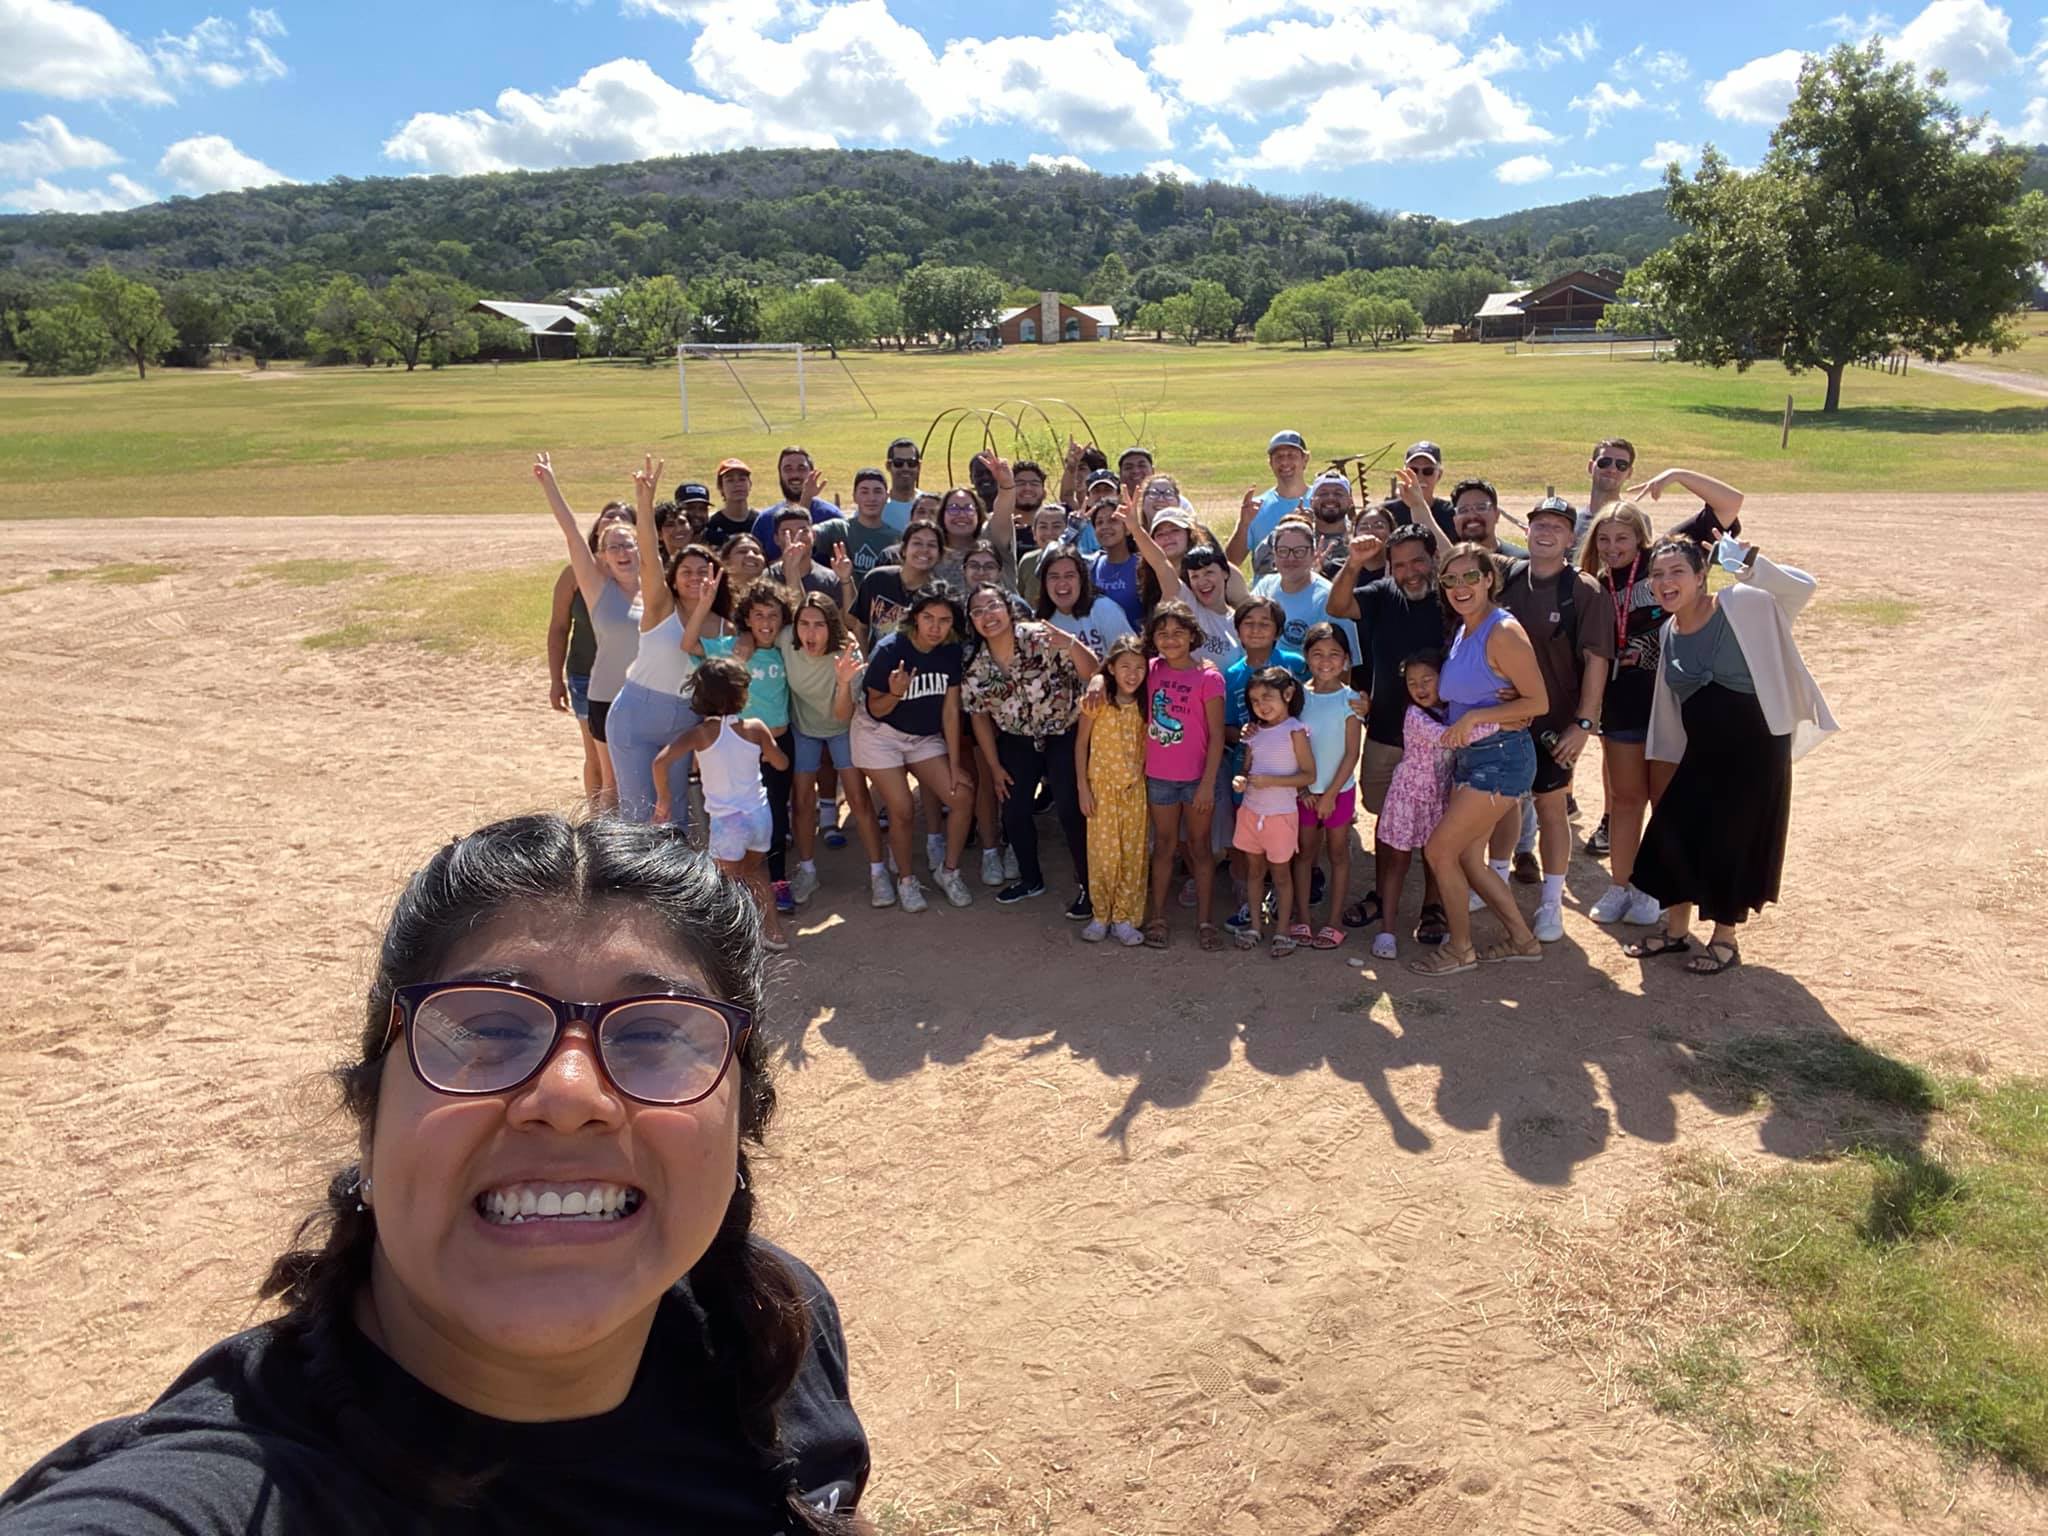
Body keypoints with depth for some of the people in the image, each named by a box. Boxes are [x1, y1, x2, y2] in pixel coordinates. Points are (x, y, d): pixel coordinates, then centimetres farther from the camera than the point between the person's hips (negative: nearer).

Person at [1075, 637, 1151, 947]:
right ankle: (1100, 916, 17)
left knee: (1132, 855, 5)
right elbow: (1081, 743, -5)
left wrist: (1143, 775, -2)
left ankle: (1124, 918, 16)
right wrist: (1082, 786, -7)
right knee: (1103, 854, 2)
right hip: (1102, 785, -3)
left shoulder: (1143, 704, 0)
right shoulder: (1098, 699, -9)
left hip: (1134, 788, 3)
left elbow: (1146, 745, 7)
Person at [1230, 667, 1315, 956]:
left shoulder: (1295, 731, -12)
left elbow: (1309, 775, -14)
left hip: (1281, 813, -5)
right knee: (1254, 870, 13)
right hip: (1251, 810, 5)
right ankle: (1253, 925, 24)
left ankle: (1283, 931, 16)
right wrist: (1240, 780, -11)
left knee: (1280, 873, 6)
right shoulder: (1255, 731, 6)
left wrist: (1271, 781, -22)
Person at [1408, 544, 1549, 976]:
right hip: (1468, 757, 9)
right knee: (1468, 859, 12)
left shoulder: (1503, 632, -16)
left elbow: (1538, 702, -17)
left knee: (1439, 850, -6)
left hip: (1501, 758, -9)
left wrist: (1475, 717, -19)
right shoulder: (1462, 631, 10)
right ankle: (1522, 939, 28)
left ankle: (1460, 948, 11)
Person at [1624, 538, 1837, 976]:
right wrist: (1669, 753, 16)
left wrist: (1748, 564, -39)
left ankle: (1725, 939, 20)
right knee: (1673, 831, 5)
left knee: (1732, 839, 2)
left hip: (1754, 747, -6)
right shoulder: (1668, 634, 4)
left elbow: (1802, 588, -25)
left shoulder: (1741, 606, -13)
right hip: (1702, 750, 6)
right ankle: (1676, 929, 24)